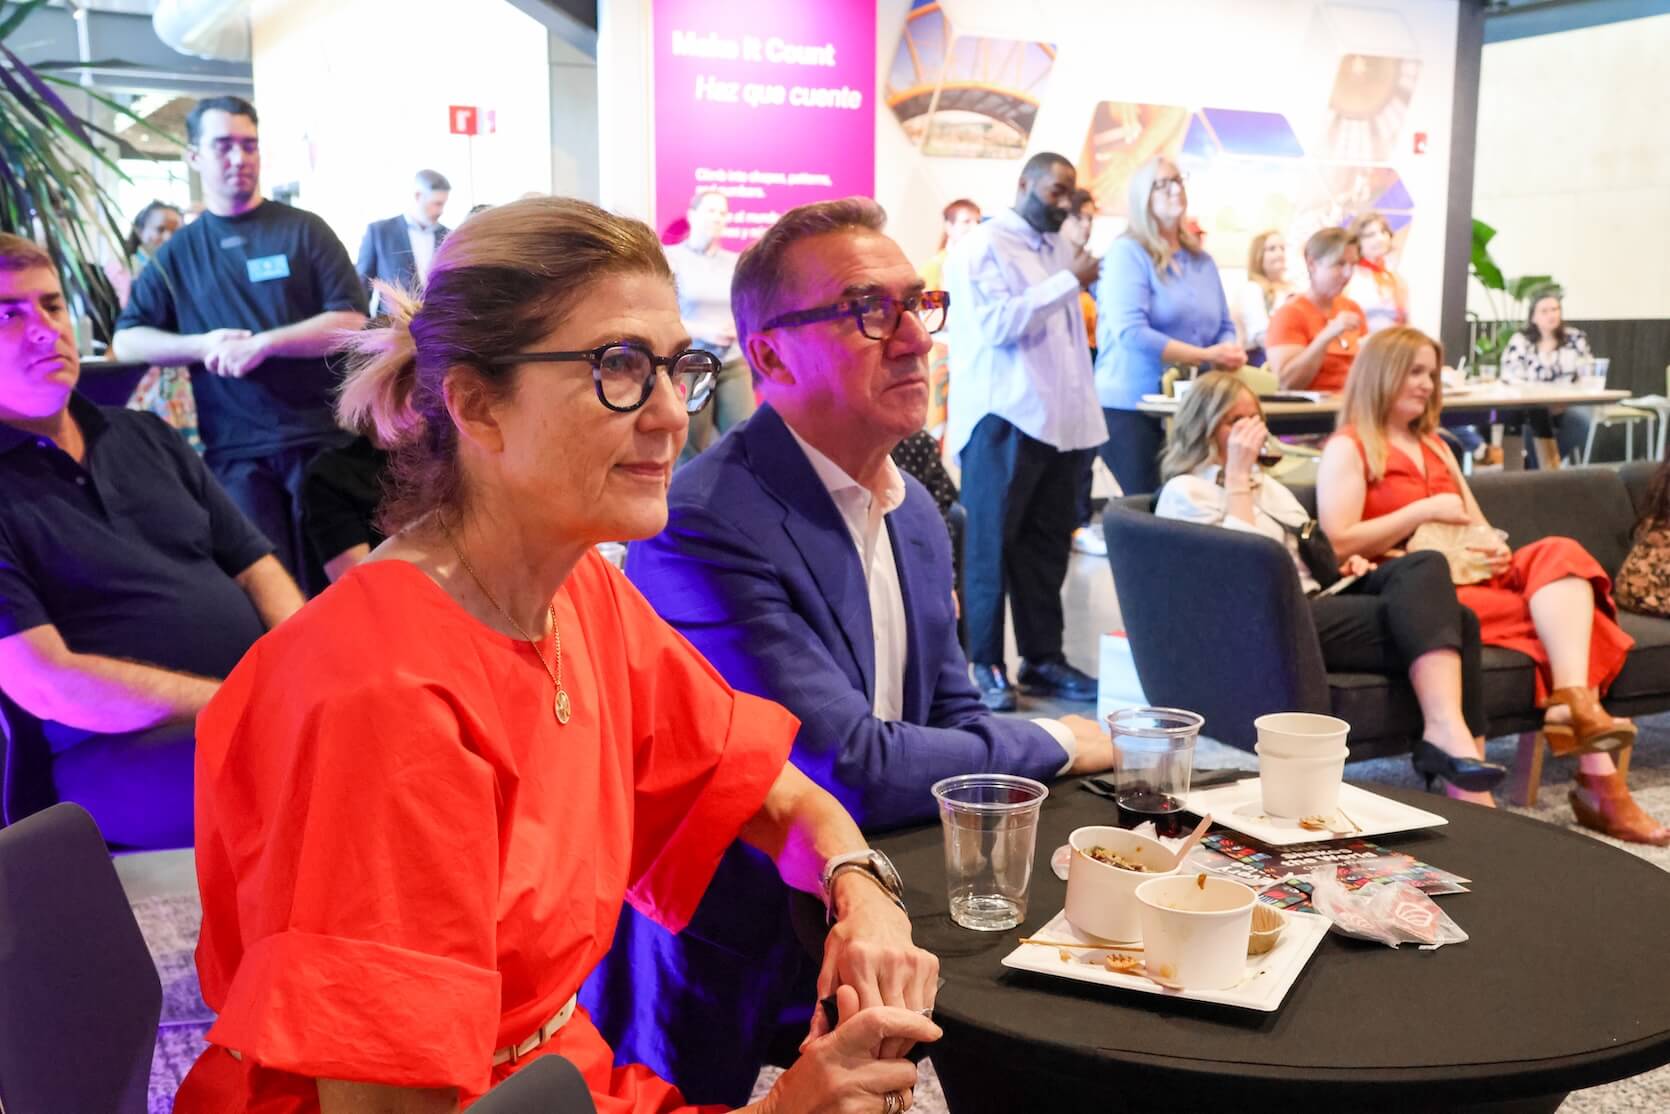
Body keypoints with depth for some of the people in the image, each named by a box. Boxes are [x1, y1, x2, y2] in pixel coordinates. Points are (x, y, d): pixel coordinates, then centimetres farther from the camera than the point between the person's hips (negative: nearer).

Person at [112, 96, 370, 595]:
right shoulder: (179, 252, 10)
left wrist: (262, 344, -15)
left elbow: (350, 322, -4)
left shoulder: (304, 230, 5)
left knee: (330, 582, 4)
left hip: (322, 436, -1)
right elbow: (126, 341, 7)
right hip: (236, 451, 1)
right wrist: (202, 345, -10)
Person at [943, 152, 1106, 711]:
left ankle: (1043, 658, 15)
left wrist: (1084, 413, 18)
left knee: (1047, 544, 8)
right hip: (1004, 418, -7)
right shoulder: (984, 245, -4)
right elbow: (998, 325, -18)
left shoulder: (1059, 249, 19)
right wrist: (1069, 281, -15)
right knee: (991, 543, -1)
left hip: (1058, 417, 7)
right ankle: (987, 666, 5)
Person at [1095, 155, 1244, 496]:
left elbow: (1224, 326, 17)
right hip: (1130, 407, -6)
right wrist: (1205, 356, -19)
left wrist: (1229, 352, -8)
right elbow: (1130, 332, -20)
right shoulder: (1127, 252, -8)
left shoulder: (1201, 259, 14)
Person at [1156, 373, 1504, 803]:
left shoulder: (1265, 483, 28)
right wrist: (1237, 475, -10)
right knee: (1430, 616, -22)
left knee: (1425, 566, -22)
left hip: (1319, 599, 8)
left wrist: (1343, 562, 11)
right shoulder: (1184, 491, 3)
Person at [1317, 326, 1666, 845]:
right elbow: (1337, 545, -10)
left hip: (1470, 575, 7)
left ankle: (1576, 704, -39)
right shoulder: (1348, 449, 3)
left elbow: (1479, 527, 27)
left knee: (1560, 554, -22)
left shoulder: (1434, 446, 28)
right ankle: (1597, 778, -32)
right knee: (1562, 612, -24)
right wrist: (1424, 510, -11)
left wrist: (1496, 550, 2)